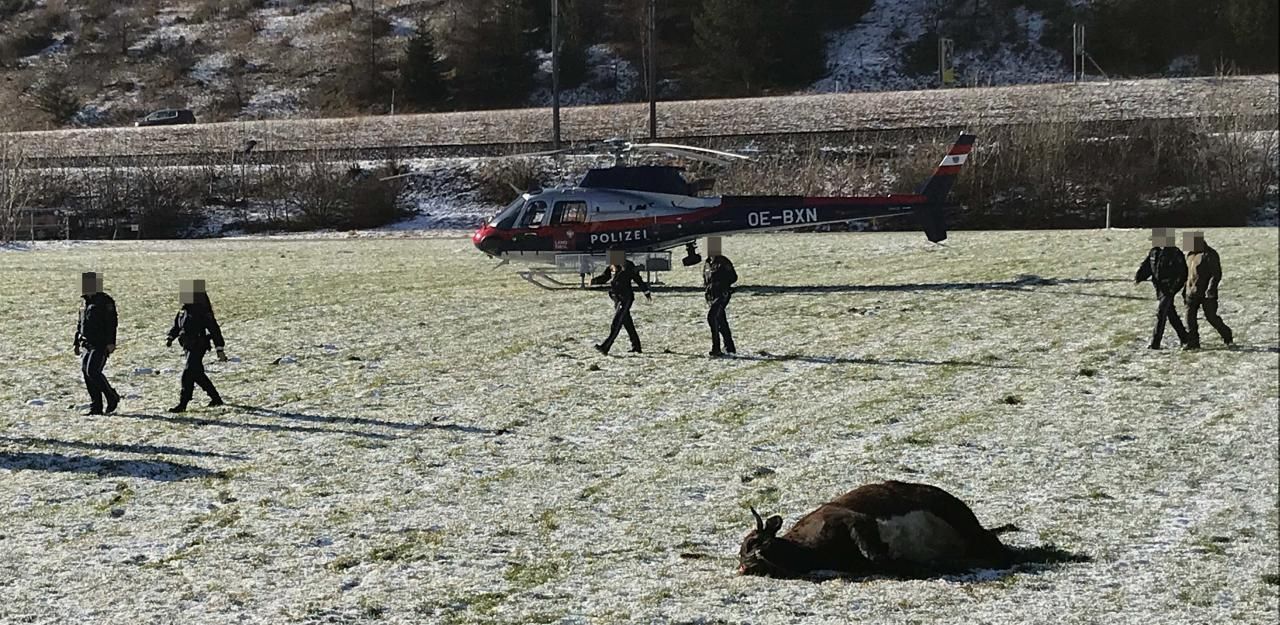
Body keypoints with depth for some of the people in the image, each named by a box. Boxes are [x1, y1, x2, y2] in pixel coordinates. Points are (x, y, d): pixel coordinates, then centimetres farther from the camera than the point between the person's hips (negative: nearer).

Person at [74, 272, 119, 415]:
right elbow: (80, 324, 25)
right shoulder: (86, 302, 18)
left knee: (92, 371, -18)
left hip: (100, 345, -8)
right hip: (87, 345, 8)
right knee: (86, 373, 3)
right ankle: (96, 407, 7)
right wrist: (76, 343, 23)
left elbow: (112, 322, -14)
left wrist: (111, 343, -21)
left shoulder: (105, 301, -7)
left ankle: (112, 397, -1)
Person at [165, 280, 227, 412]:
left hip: (198, 346, -9)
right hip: (189, 347, 9)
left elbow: (214, 330, -13)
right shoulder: (183, 310, 11)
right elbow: (176, 326, 21)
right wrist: (170, 338, 4)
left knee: (188, 374, -14)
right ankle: (216, 398, 28)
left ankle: (182, 404, -12)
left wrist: (220, 349, -14)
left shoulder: (203, 311, -13)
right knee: (197, 374, 15)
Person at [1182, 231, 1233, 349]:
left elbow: (1216, 274, -15)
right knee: (1190, 317, 2)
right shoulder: (1190, 254, 14)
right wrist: (1185, 290, 23)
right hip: (1192, 293, 7)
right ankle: (1193, 342, 7)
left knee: (1211, 317, -4)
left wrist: (1211, 288, -25)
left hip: (1206, 294, -7)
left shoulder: (1210, 255, -11)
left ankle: (1227, 337, 16)